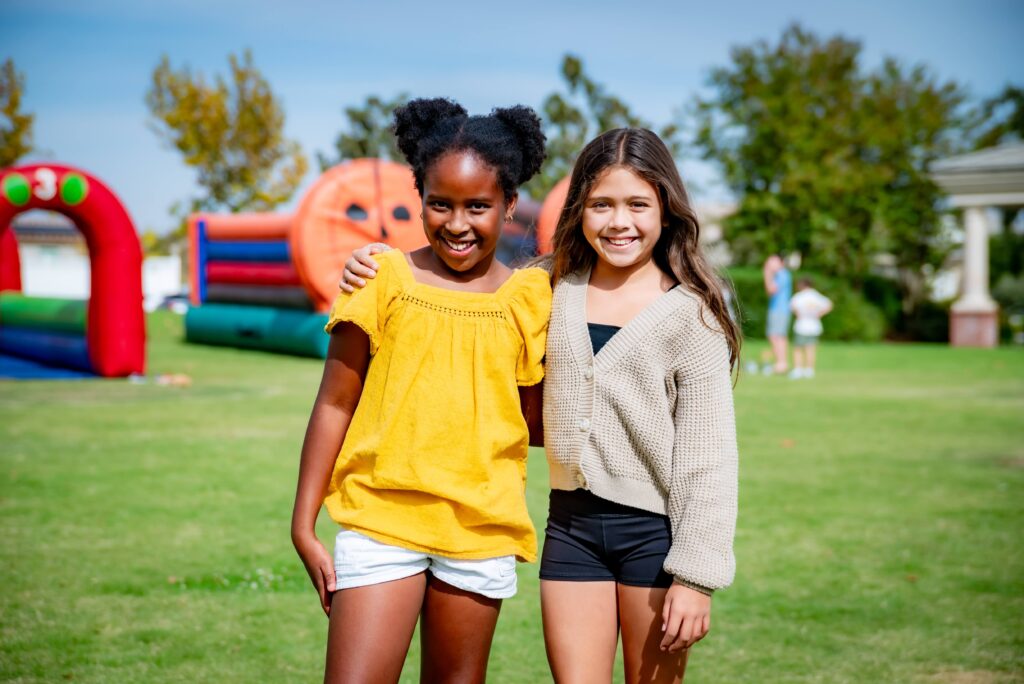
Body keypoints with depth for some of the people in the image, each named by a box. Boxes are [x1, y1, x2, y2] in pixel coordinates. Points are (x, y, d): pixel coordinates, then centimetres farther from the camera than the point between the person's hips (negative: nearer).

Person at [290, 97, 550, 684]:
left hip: (480, 531, 2)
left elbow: (537, 423, 6)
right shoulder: (385, 279, -1)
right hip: (381, 519, -2)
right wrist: (304, 524, -1)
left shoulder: (528, 298, 4)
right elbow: (335, 404, 1)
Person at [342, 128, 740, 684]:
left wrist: (695, 575, -11)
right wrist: (377, 267, 0)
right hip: (571, 521, 3)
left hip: (655, 528, -3)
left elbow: (708, 455, -8)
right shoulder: (554, 289, 4)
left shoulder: (691, 314, -7)